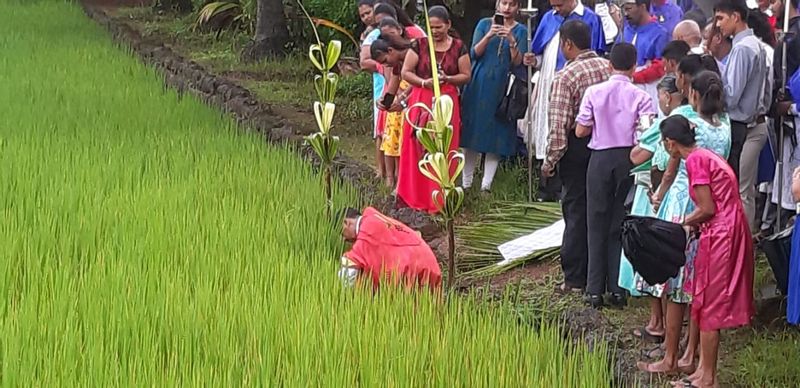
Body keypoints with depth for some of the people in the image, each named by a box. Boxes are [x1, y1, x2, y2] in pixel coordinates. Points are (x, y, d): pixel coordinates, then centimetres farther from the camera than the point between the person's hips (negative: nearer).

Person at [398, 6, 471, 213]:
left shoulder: (459, 47, 3)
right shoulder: (419, 45, 2)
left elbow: (466, 76, 4)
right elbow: (406, 72, 1)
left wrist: (447, 78, -14)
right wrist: (424, 82, -16)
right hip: (421, 101, 0)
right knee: (417, 149, -1)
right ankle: (415, 195, 7)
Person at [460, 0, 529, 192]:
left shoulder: (521, 31, 5)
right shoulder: (485, 24, 6)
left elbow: (517, 62, -4)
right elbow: (474, 54, -3)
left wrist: (512, 41, -20)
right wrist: (489, 36, -18)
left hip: (503, 88, 0)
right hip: (479, 86, 0)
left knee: (497, 135, -2)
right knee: (472, 132, 1)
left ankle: (486, 184, 1)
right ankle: (466, 182, 8)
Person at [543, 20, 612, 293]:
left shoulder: (566, 76, -15)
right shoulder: (609, 67, 0)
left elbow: (559, 124, -17)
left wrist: (550, 160, -9)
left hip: (578, 146, -5)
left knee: (576, 211, 3)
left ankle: (575, 279, 6)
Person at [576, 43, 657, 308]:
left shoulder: (594, 92, -4)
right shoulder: (640, 97, -6)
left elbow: (581, 131, -4)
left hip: (600, 159, 0)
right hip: (629, 159, 0)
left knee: (598, 224, 8)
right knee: (622, 225, 8)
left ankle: (595, 290, 6)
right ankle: (618, 289, 7)